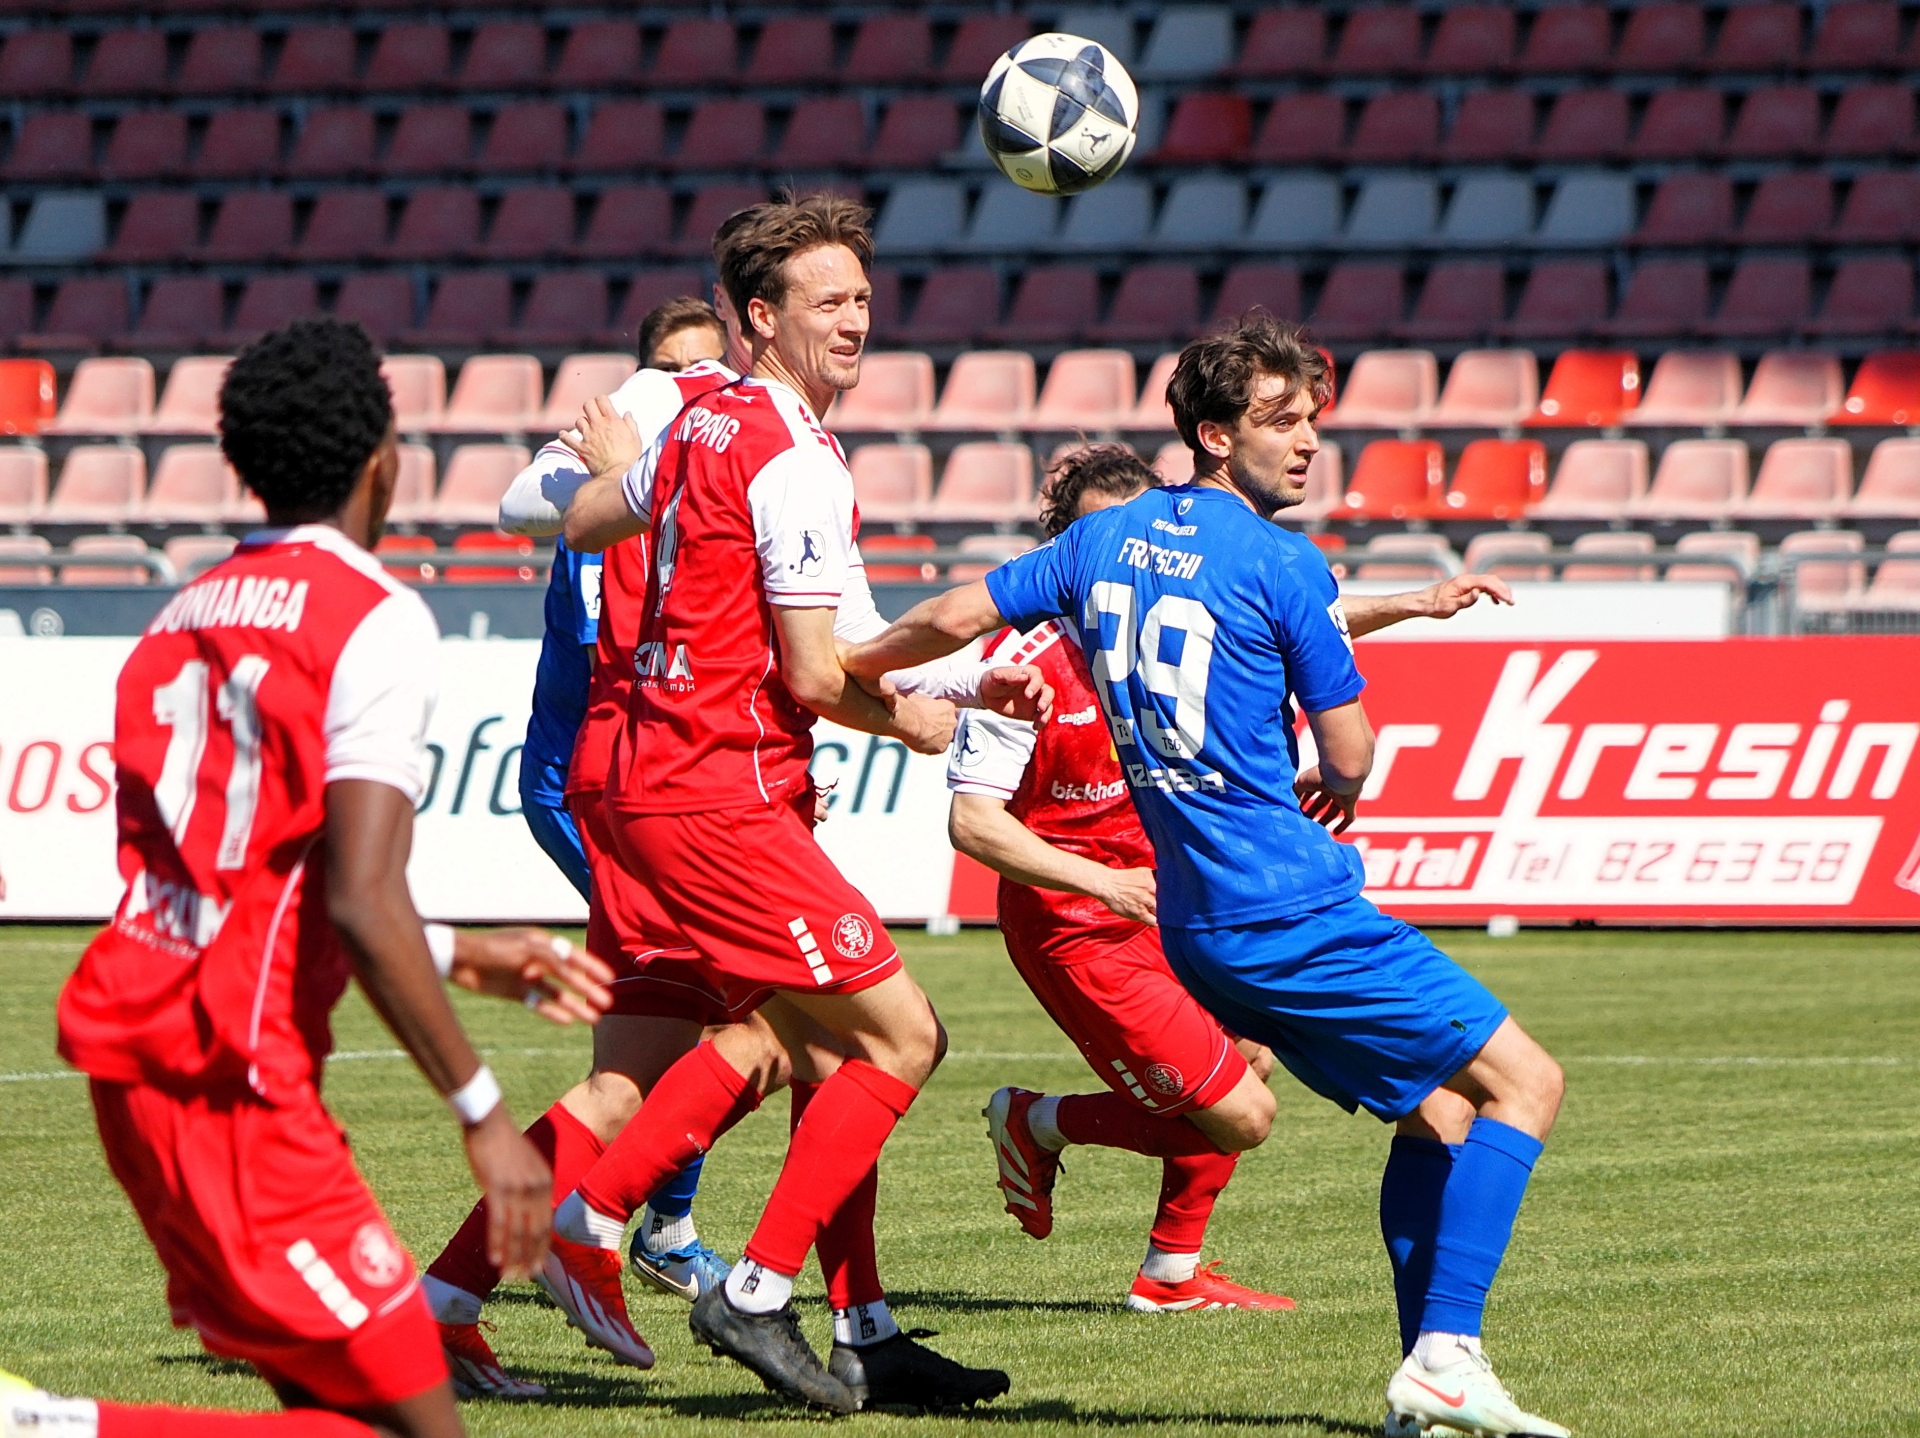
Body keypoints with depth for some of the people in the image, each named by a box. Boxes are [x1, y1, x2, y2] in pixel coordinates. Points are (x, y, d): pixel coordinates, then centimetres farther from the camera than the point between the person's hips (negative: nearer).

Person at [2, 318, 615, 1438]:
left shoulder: (184, 618, 16)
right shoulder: (379, 623, -9)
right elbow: (361, 904, -19)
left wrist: (462, 957, 31)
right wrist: (485, 1115, -12)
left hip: (135, 1059, 8)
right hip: (239, 1087, -8)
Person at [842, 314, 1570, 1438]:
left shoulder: (1105, 540, 10)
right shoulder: (1284, 566, -11)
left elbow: (956, 617, 18)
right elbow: (1350, 757, -7)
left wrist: (852, 667, 36)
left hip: (1195, 925, 8)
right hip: (1295, 912, -8)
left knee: (1434, 1113, 16)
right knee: (1524, 1081, -5)